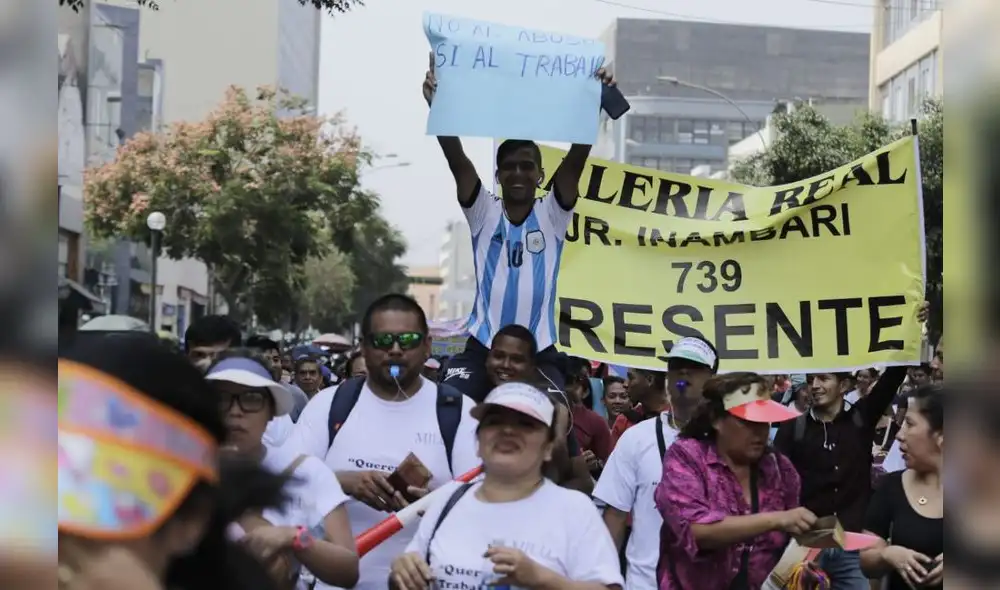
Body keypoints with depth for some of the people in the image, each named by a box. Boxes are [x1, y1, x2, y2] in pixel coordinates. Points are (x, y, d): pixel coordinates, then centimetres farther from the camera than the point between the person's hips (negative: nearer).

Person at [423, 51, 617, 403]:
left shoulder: (552, 215, 2)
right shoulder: (484, 213, 2)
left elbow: (575, 161, -13)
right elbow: (457, 160, -13)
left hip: (539, 352, 0)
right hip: (482, 347, 0)